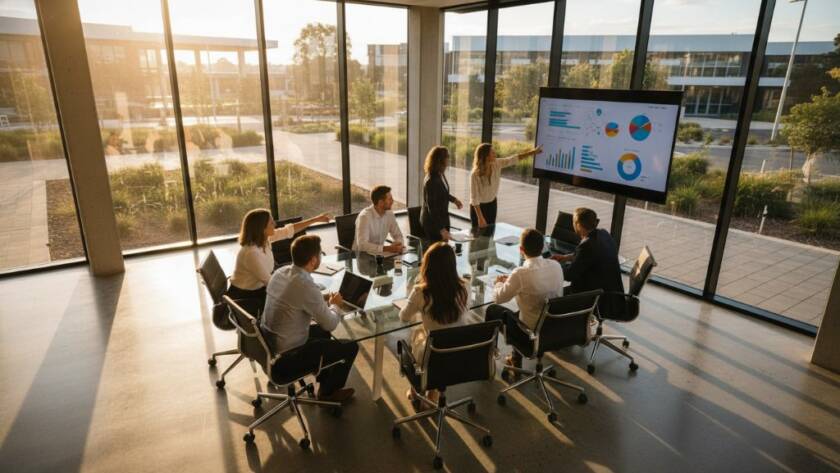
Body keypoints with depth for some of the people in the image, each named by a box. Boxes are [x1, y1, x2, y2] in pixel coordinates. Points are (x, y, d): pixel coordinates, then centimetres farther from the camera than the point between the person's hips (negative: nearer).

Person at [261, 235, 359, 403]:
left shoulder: (280, 272, -4)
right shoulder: (306, 285, -29)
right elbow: (330, 324, -17)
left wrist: (324, 299, 7)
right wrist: (333, 304, 2)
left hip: (268, 341, 9)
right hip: (288, 354, -8)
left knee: (323, 332, 29)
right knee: (351, 347, 4)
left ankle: (324, 379, 40)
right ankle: (329, 391, 25)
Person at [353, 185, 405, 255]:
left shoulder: (389, 214, -2)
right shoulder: (365, 216, -22)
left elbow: (398, 235, 7)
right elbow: (362, 245, -30)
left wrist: (398, 244, -16)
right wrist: (387, 248, -35)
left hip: (379, 253, 6)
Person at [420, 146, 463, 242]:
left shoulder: (440, 175, -2)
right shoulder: (431, 181, -26)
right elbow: (432, 208, -26)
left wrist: (453, 199, 20)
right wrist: (441, 229, -27)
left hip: (442, 218, 8)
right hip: (432, 222, -8)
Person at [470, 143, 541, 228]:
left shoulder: (497, 164, -14)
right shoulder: (475, 174, -29)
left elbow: (515, 158, -3)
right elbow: (474, 198, -25)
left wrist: (533, 151, -6)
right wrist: (480, 218, -25)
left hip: (492, 204, 6)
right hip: (478, 207, -6)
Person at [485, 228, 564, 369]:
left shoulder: (521, 273, -25)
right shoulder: (556, 265, -7)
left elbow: (499, 298, -10)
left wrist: (499, 283, 11)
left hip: (531, 331, -6)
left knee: (492, 309, 16)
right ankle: (516, 359, 41)